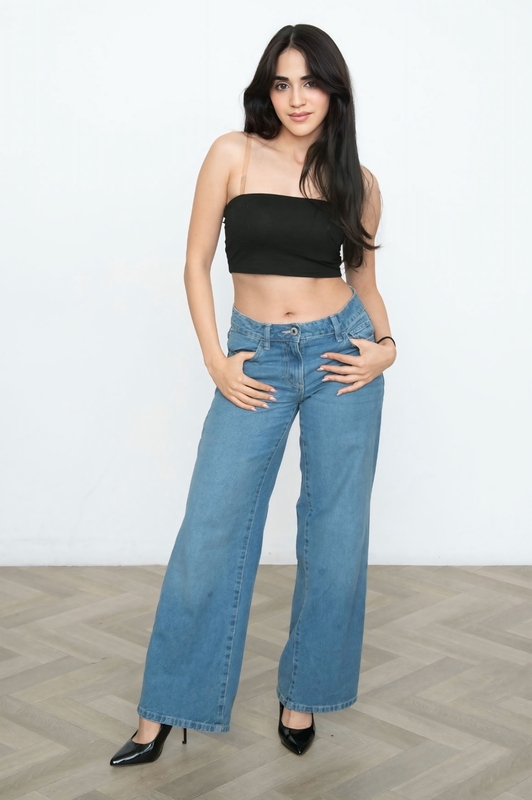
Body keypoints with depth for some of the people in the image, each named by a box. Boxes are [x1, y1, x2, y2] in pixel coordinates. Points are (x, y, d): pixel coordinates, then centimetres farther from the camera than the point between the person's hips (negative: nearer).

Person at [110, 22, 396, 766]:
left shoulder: (358, 180, 4)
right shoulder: (234, 154, -2)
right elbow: (197, 264, 0)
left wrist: (385, 343, -4)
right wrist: (215, 360, -7)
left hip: (339, 352, 2)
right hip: (257, 358, -1)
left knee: (335, 535, 6)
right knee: (210, 534, -1)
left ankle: (302, 694, 24)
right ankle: (162, 714, 11)